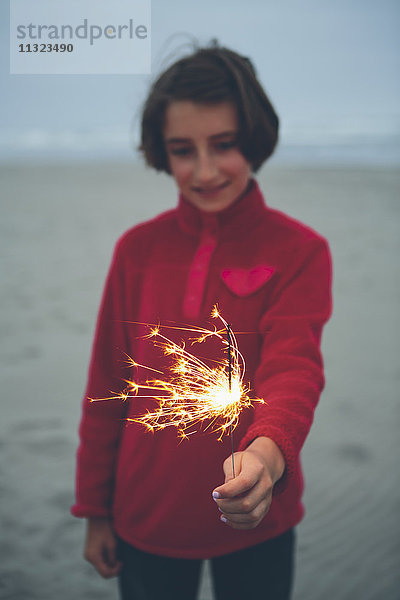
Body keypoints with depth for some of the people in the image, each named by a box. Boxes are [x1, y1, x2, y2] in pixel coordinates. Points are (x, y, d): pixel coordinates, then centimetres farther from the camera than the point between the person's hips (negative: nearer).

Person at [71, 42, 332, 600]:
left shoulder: (300, 251, -10)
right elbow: (107, 388, 1)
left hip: (255, 524, -1)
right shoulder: (137, 249, -2)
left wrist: (267, 452, -44)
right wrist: (95, 510, 3)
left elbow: (294, 368, -23)